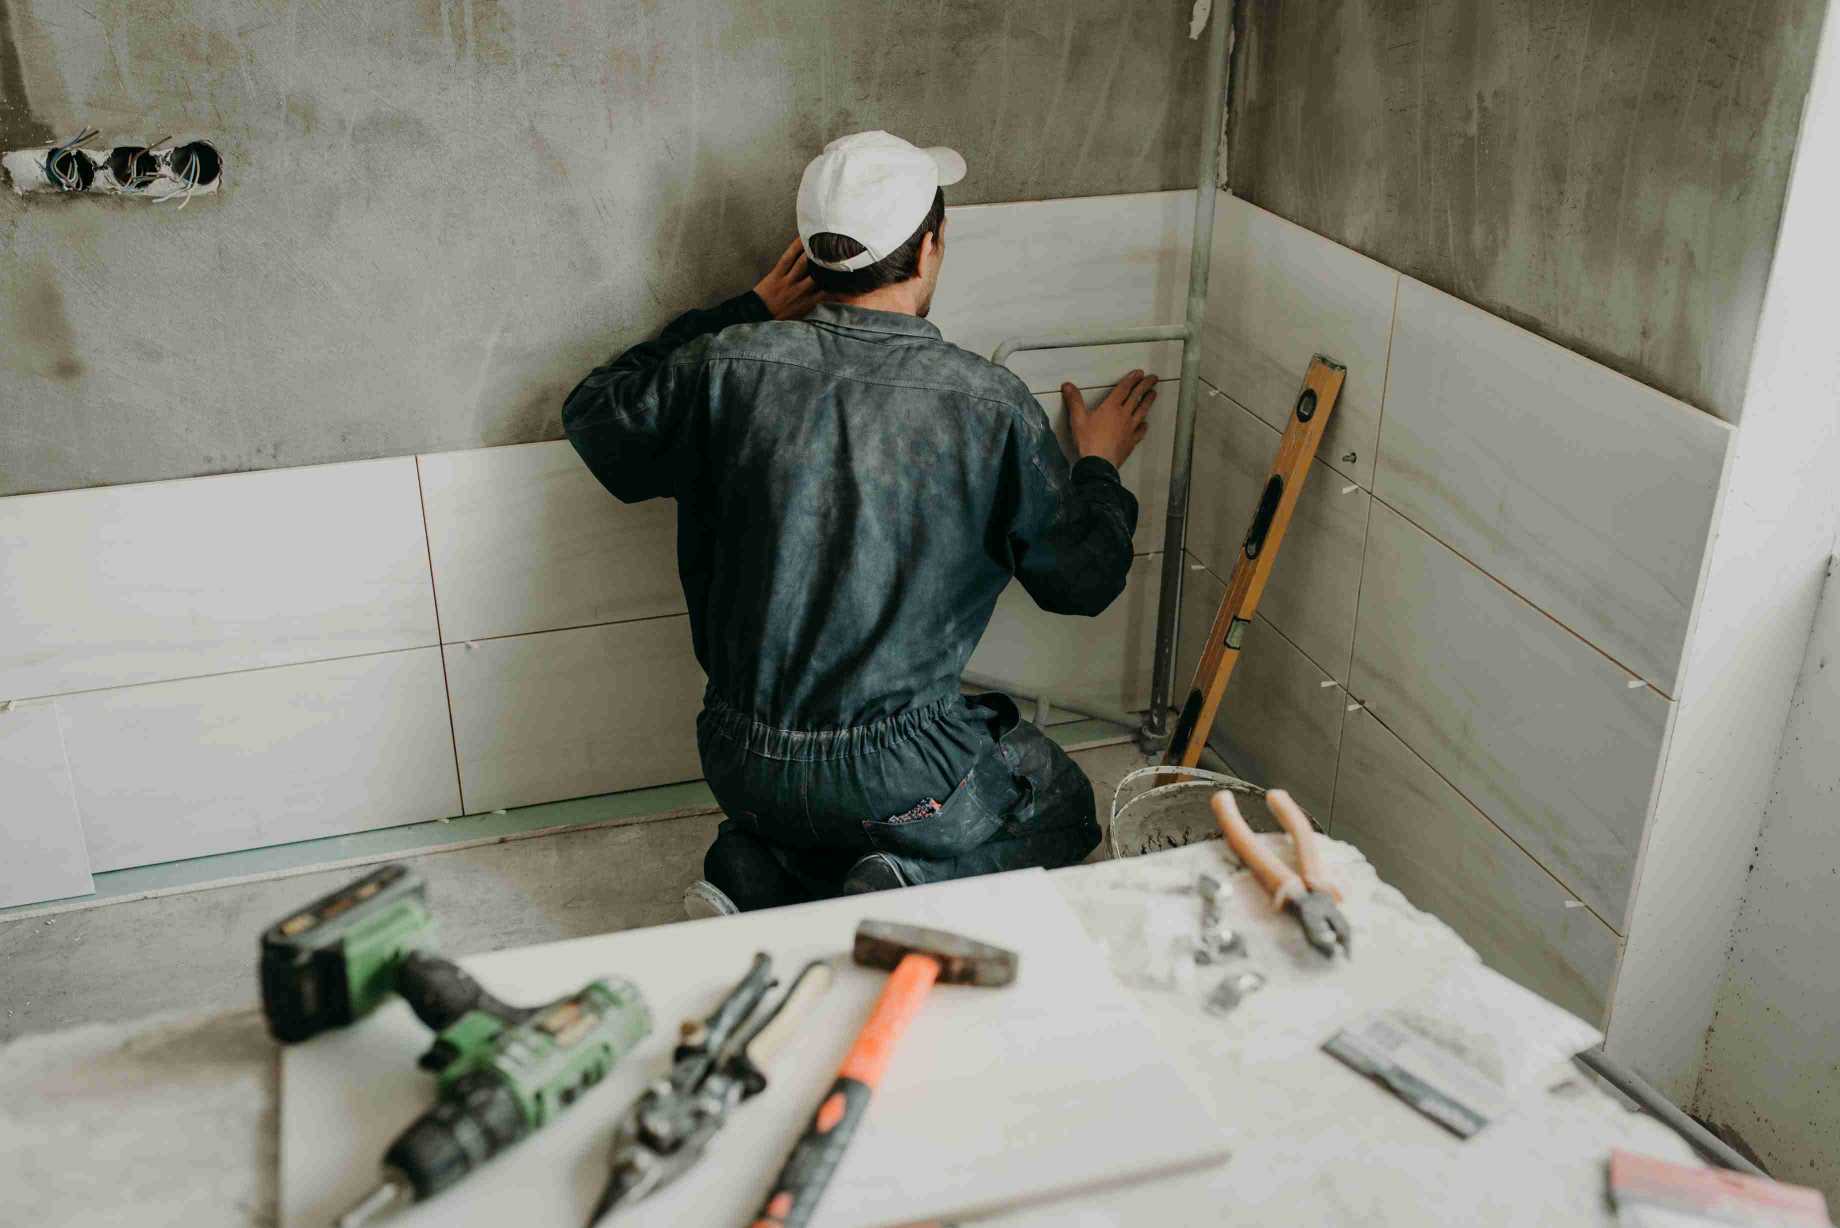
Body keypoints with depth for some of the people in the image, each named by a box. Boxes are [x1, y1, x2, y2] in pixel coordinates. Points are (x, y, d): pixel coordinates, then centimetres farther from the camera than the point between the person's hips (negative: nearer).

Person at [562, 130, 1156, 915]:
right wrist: (1098, 467, 20)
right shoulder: (990, 405, -13)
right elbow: (1083, 579, 0)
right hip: (891, 773, -4)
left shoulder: (729, 365, -8)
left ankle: (755, 873, 6)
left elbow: (594, 416, 13)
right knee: (1061, 809, 23)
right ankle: (912, 886, -5)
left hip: (739, 762, 4)